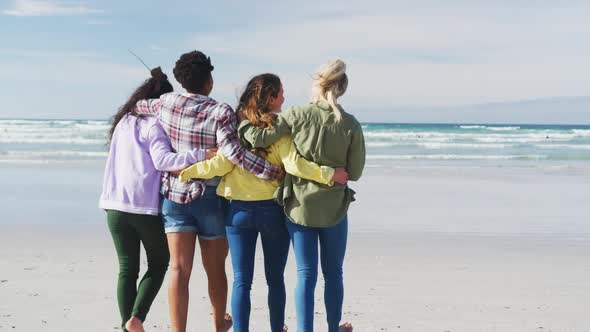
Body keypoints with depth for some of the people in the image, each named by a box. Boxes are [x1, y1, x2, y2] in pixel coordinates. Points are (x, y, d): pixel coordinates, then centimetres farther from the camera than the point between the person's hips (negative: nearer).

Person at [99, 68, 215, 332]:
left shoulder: (124, 122, 15)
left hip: (115, 205, 5)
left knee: (126, 269, 9)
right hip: (146, 206, -5)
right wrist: (200, 155, -27)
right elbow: (162, 160, -19)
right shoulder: (154, 125, -7)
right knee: (158, 265, 11)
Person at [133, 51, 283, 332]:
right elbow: (232, 151, -27)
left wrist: (136, 108, 44)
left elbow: (140, 106, 21)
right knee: (215, 268, 16)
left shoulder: (167, 103, -1)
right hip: (210, 198, -2)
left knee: (179, 269, 0)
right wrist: (273, 171, -23)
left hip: (174, 194, 2)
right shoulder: (220, 112, -13)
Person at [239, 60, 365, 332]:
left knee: (306, 274, 7)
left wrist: (240, 119, 5)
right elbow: (355, 173, -2)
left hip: (299, 206, 0)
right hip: (334, 208, 1)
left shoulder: (297, 115, -10)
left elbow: (259, 139, -12)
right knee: (333, 275, 16)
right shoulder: (351, 125, -6)